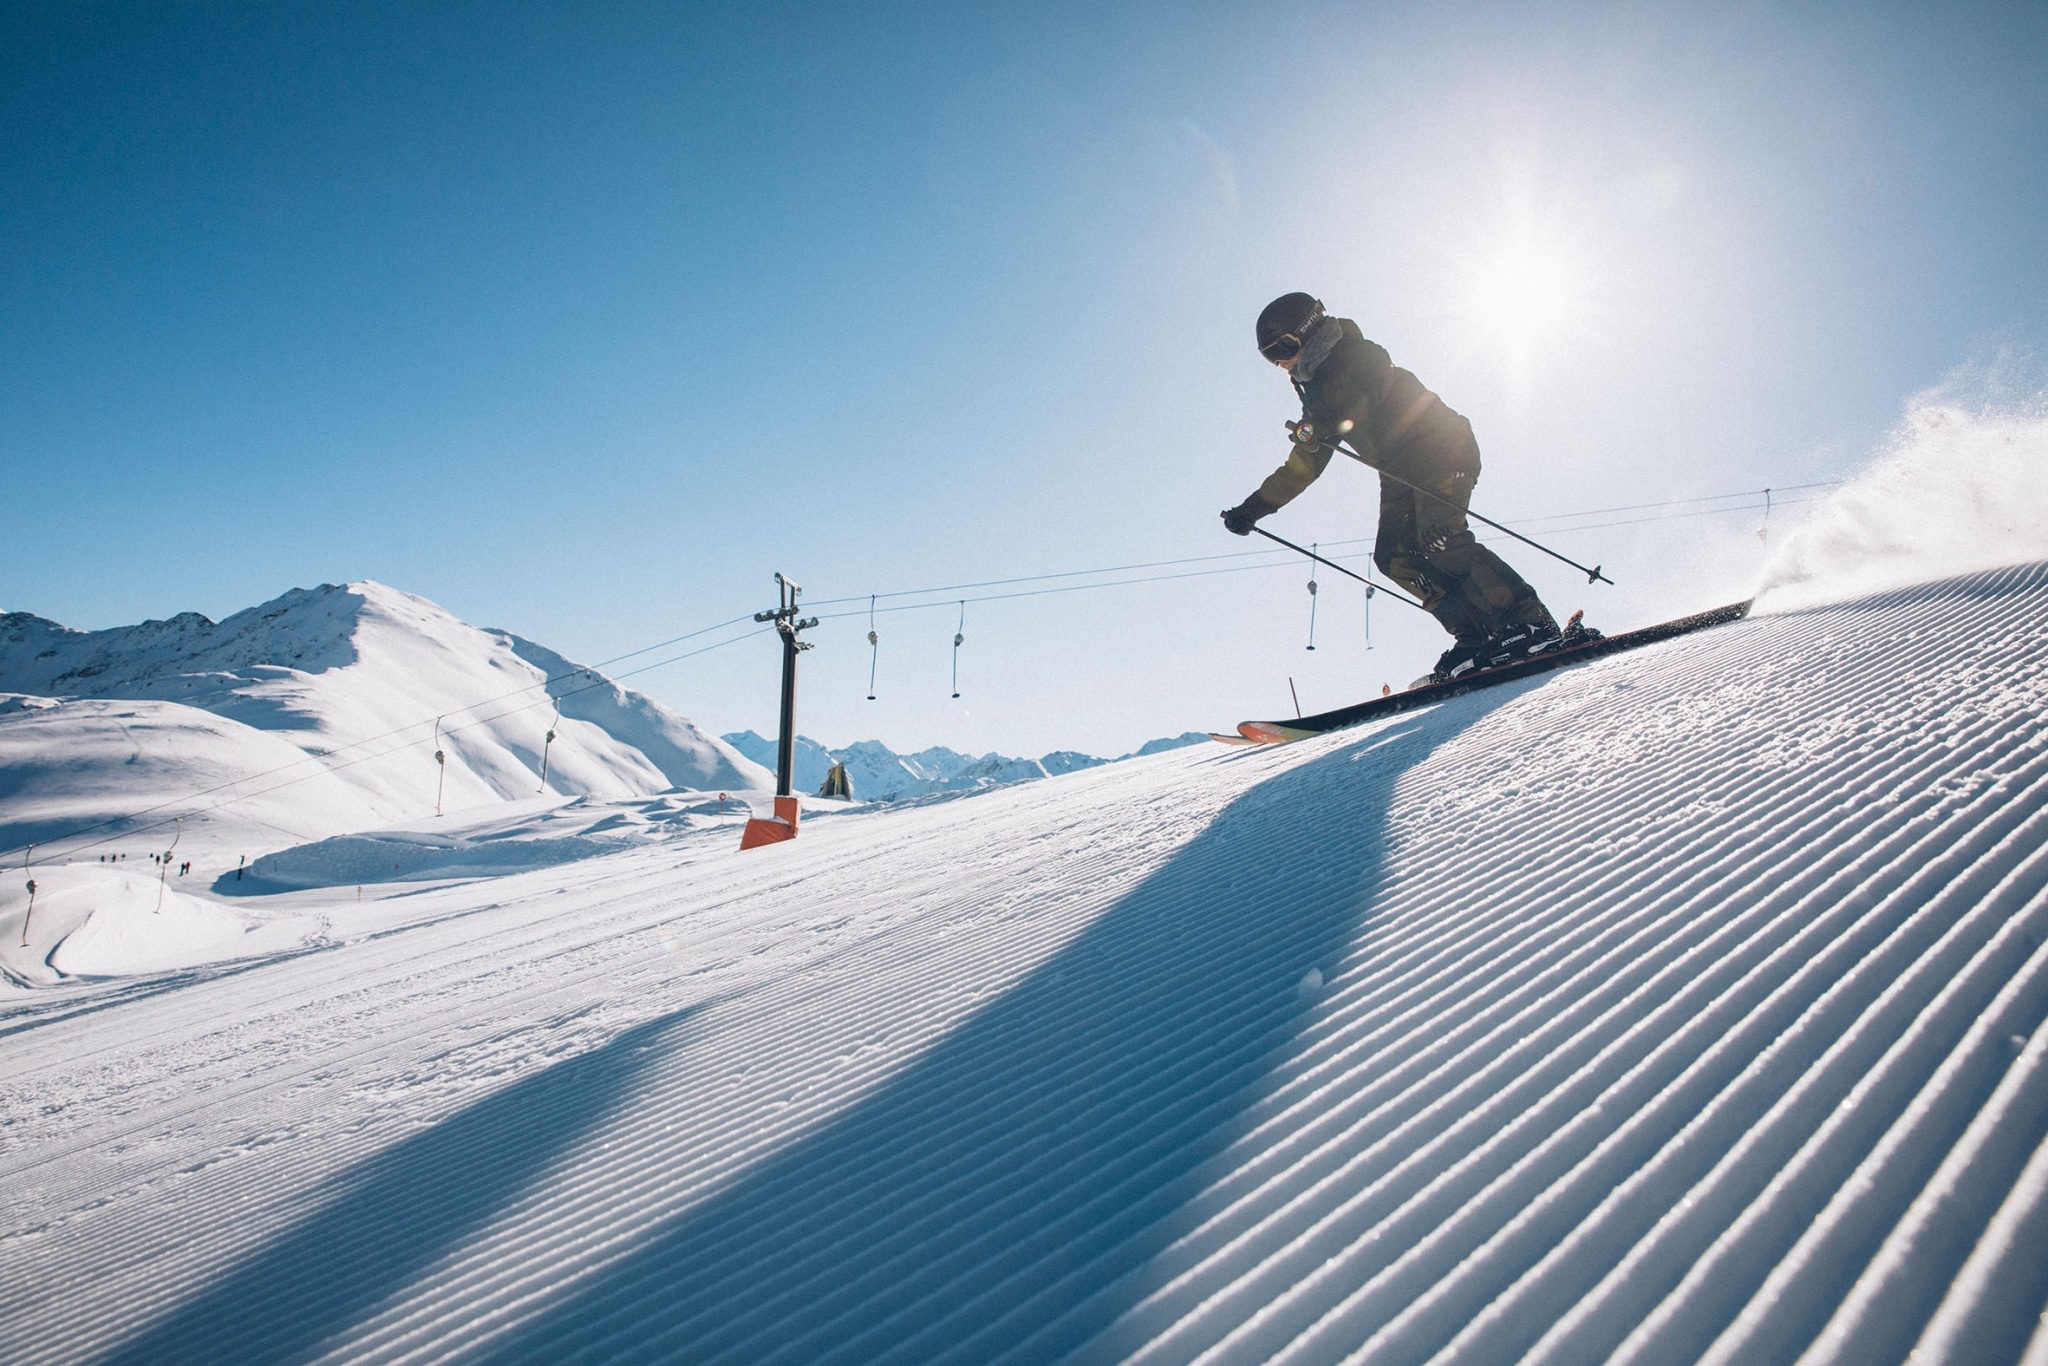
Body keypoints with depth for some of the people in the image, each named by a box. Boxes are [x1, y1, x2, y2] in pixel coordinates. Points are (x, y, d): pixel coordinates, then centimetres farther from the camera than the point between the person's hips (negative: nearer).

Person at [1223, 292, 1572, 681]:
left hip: (1441, 448, -9)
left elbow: (1374, 388, -24)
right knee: (1393, 556, -7)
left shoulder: (1356, 355, -4)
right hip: (1401, 471, 9)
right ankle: (1475, 636, -13)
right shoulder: (1318, 391, 20)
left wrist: (1324, 424, -33)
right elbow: (1301, 468, 24)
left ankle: (1530, 622, -25)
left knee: (1439, 540, -26)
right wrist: (1252, 508, 22)